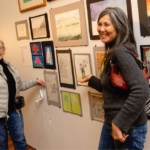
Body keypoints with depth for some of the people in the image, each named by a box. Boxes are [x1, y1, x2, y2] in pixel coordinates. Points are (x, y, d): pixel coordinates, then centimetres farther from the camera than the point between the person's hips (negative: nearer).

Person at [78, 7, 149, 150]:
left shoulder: (121, 52, -20)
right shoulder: (112, 52, 9)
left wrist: (120, 124, -26)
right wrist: (92, 80, 23)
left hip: (128, 127, -9)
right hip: (110, 122, 9)